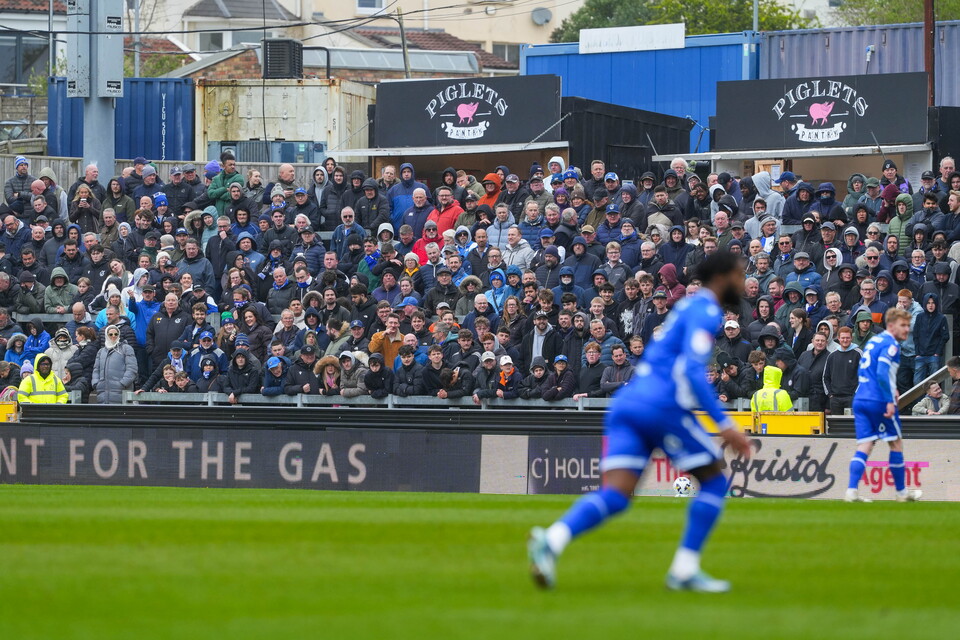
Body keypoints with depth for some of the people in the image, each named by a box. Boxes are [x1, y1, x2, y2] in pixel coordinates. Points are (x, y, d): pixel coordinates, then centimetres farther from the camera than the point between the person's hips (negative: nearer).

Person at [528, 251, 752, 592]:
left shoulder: (686, 307, 27)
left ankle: (552, 540, -32)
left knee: (614, 496, -6)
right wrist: (724, 424, -16)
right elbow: (692, 371, -15)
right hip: (663, 407, -8)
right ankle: (684, 570, 4)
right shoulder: (705, 311, -2)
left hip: (626, 402, 8)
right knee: (714, 480, 10)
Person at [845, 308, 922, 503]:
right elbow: (882, 372, -22)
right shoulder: (890, 344, -10)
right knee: (896, 443, 9)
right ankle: (901, 492, 18)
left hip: (860, 399, 7)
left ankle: (852, 491, -13)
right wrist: (890, 401, -22)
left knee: (864, 447, 3)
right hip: (879, 402, -7)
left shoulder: (873, 341, 17)